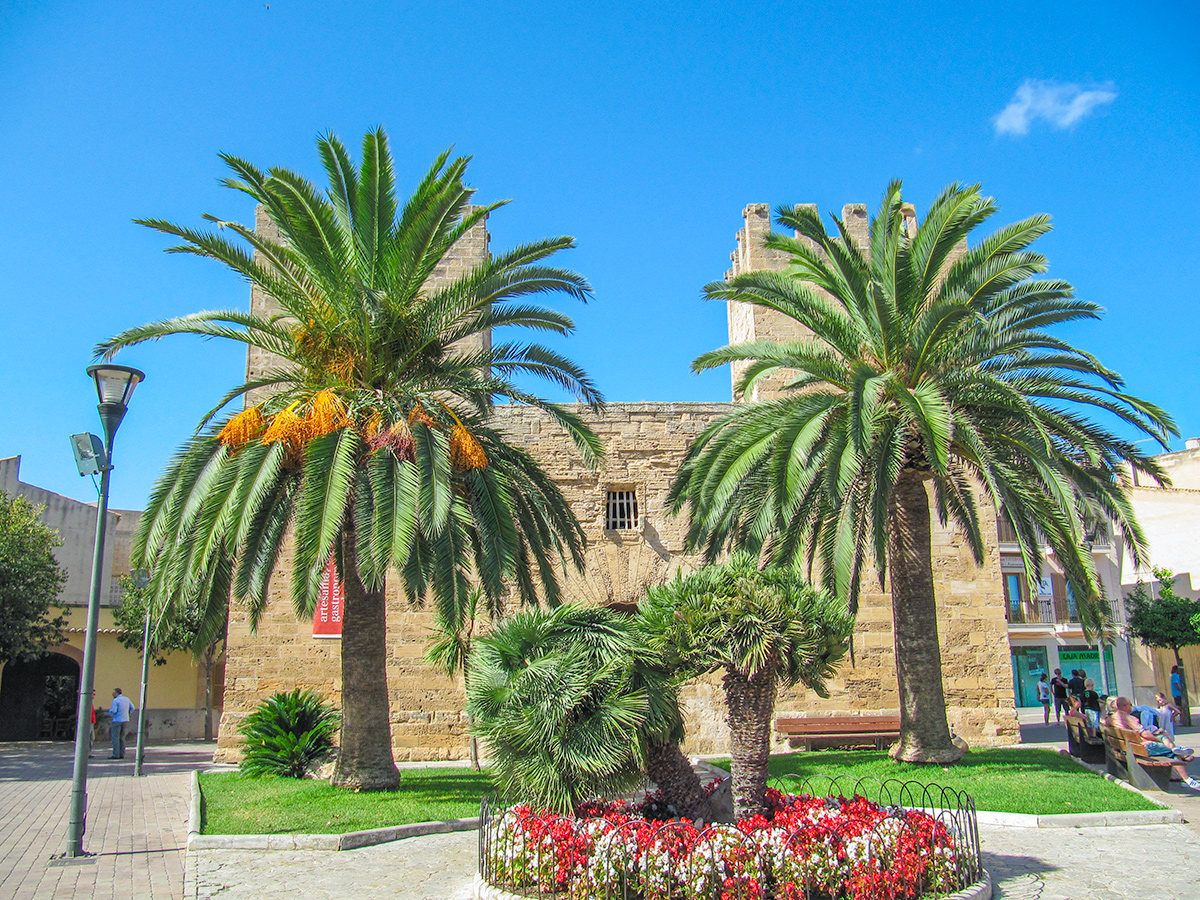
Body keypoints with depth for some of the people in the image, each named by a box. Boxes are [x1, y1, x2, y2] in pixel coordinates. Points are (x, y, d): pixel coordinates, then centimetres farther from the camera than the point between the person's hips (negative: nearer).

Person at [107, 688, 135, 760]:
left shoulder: (115, 701, -12)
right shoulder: (126, 699, 9)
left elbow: (113, 711, -19)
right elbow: (132, 708, 16)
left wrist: (109, 712, 2)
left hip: (117, 721, -7)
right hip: (125, 721, 7)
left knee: (115, 738, -3)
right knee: (122, 738, 11)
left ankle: (116, 755, -6)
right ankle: (122, 754, 8)